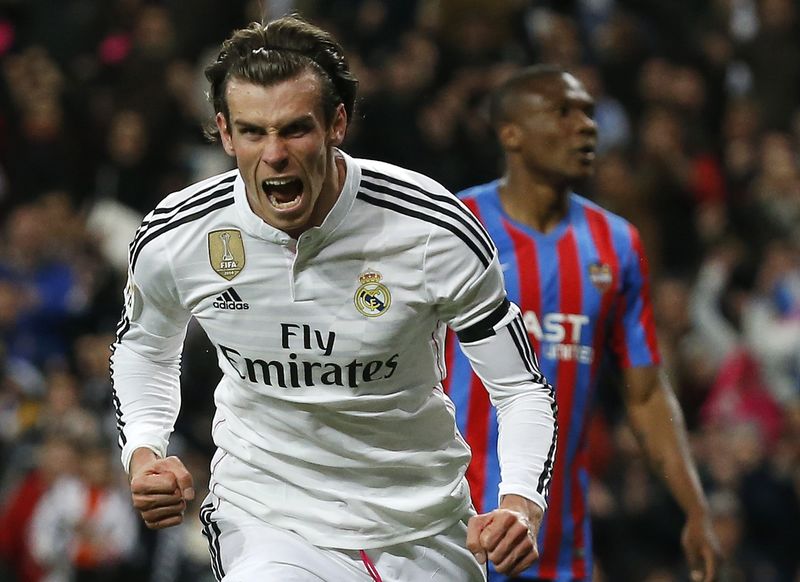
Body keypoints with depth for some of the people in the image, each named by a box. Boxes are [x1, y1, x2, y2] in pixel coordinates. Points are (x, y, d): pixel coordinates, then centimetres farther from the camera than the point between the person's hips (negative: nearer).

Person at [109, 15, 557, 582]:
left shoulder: (434, 231, -18)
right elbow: (142, 347, 12)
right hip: (262, 516, 0)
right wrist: (143, 454, -6)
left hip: (424, 531, 1)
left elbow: (523, 387, -9)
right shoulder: (172, 238, -11)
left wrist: (520, 505, -27)